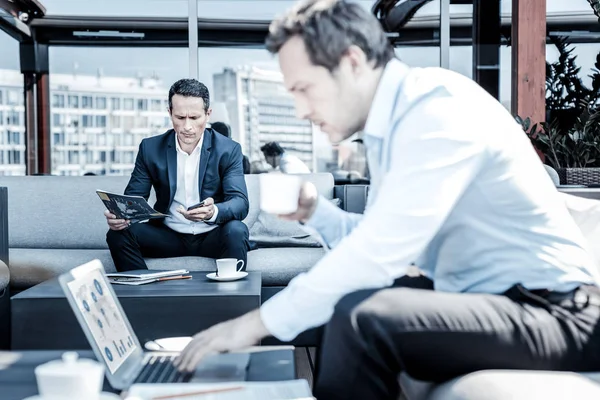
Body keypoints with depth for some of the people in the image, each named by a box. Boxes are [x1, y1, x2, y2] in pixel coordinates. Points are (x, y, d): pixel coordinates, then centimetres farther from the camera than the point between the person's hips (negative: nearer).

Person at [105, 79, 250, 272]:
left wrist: (213, 212, -38)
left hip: (211, 237, -2)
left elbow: (240, 203, -14)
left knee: (236, 230, -33)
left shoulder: (229, 150, -5)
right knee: (118, 233, -20)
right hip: (168, 236, 2)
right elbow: (133, 197, 2)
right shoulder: (150, 148, 2)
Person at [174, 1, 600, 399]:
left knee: (360, 319, -29)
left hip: (551, 311, -9)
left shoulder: (439, 110, -19)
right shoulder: (393, 121, 9)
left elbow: (380, 250, -26)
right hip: (477, 296, 9)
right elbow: (380, 242, 15)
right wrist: (314, 213, -1)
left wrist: (260, 321, -19)